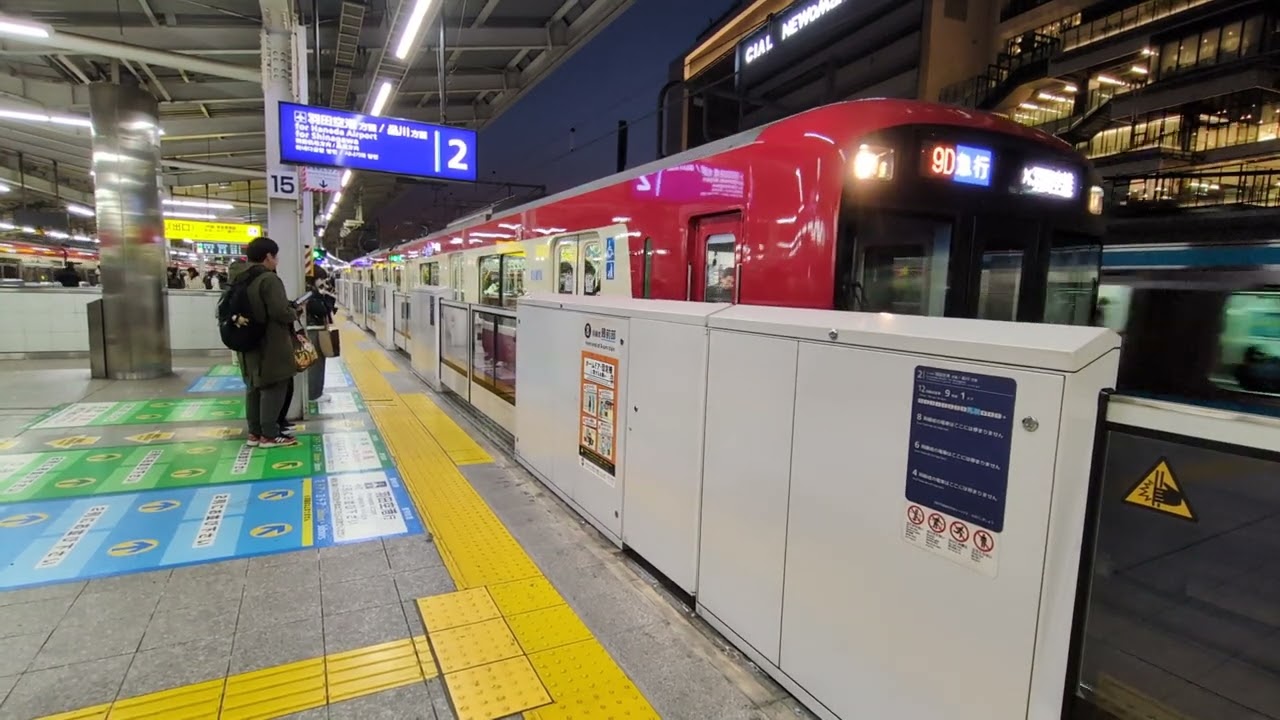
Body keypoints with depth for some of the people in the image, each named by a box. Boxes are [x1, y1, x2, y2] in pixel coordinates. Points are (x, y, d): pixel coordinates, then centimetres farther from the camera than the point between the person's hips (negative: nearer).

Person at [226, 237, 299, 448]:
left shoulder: (239, 279, 10)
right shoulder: (268, 279, -19)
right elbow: (280, 312, -25)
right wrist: (294, 313, -6)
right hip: (270, 344, -9)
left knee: (254, 387, 15)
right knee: (273, 387, -1)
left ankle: (254, 432, 23)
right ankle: (269, 434, 2)